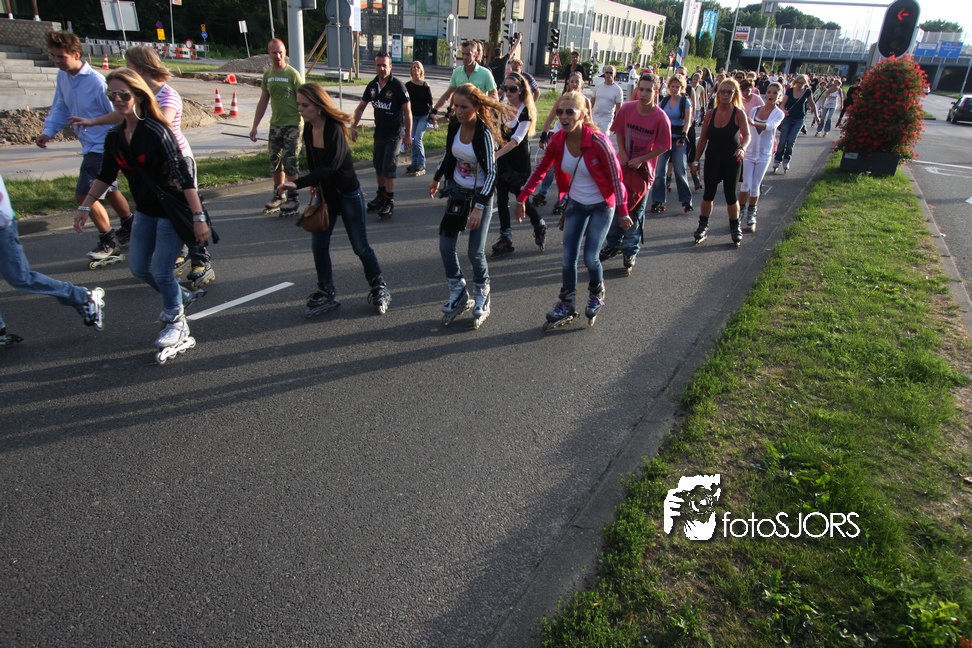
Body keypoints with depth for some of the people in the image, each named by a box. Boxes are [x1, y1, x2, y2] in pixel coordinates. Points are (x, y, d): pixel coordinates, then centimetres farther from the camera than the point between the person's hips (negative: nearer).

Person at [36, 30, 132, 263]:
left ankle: (108, 242, 9)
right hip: (89, 146, 9)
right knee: (107, 190, 21)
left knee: (84, 195, -8)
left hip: (103, 148, -9)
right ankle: (129, 228, 40)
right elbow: (60, 108, 14)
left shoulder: (96, 82, -21)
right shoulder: (62, 76, 4)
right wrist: (48, 131, -1)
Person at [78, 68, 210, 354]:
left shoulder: (156, 132, -20)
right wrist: (85, 206, 16)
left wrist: (199, 217, -28)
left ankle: (177, 323, 16)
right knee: (138, 267, 13)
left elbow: (183, 175, -23)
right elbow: (106, 175, 15)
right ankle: (177, 297, 39)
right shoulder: (115, 136, 2)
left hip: (172, 210, -8)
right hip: (145, 211, 8)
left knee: (161, 271, -6)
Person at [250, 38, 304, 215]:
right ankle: (278, 196, 22)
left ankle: (293, 199, 4)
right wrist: (255, 126, 15)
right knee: (275, 162, 9)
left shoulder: (293, 74, -8)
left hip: (292, 124, -6)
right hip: (275, 124, 6)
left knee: (289, 163, -7)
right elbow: (263, 102, 16)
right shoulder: (267, 75, 10)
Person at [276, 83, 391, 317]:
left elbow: (329, 167, -35)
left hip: (348, 194, -7)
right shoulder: (308, 129, -1)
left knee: (360, 246, 2)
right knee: (318, 243, 3)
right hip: (324, 192, 7)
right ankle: (326, 294, 15)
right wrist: (314, 186, 10)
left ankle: (379, 289, 21)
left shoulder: (334, 130, -24)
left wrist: (298, 184, -42)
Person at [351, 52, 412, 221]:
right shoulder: (372, 85, 5)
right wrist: (353, 126, 5)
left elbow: (407, 111, -11)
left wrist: (408, 135, -13)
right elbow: (360, 107, 14)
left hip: (395, 135, -6)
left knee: (389, 168, -10)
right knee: (378, 166, 15)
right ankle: (381, 195, 32)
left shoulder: (397, 86, -12)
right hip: (379, 133, 6)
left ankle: (390, 202, -3)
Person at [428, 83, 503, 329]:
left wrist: (479, 207, -31)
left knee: (475, 252, -4)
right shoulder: (454, 125, -4)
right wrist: (437, 178, 26)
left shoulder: (485, 133, -22)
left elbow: (491, 172, -23)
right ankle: (458, 294, 21)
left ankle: (482, 297, 19)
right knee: (446, 245, 3)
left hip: (480, 195, -6)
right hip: (457, 191, 6)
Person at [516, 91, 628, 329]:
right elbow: (540, 170, 2)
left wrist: (623, 213, -13)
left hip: (601, 206, -4)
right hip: (576, 204, 4)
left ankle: (597, 294, 26)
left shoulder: (599, 142, -25)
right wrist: (522, 198, 1)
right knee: (569, 257, 1)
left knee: (590, 258, -5)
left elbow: (615, 178, -17)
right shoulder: (557, 140, -11)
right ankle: (567, 305, 16)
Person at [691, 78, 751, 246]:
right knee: (708, 194, 3)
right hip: (712, 159, 2)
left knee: (731, 195, 3)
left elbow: (747, 135, -18)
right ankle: (703, 226, 16)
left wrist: (742, 148, -38)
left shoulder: (739, 113, -8)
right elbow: (703, 138, 6)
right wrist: (696, 160, 5)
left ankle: (735, 228, 20)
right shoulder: (711, 114, 1)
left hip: (732, 160, -2)